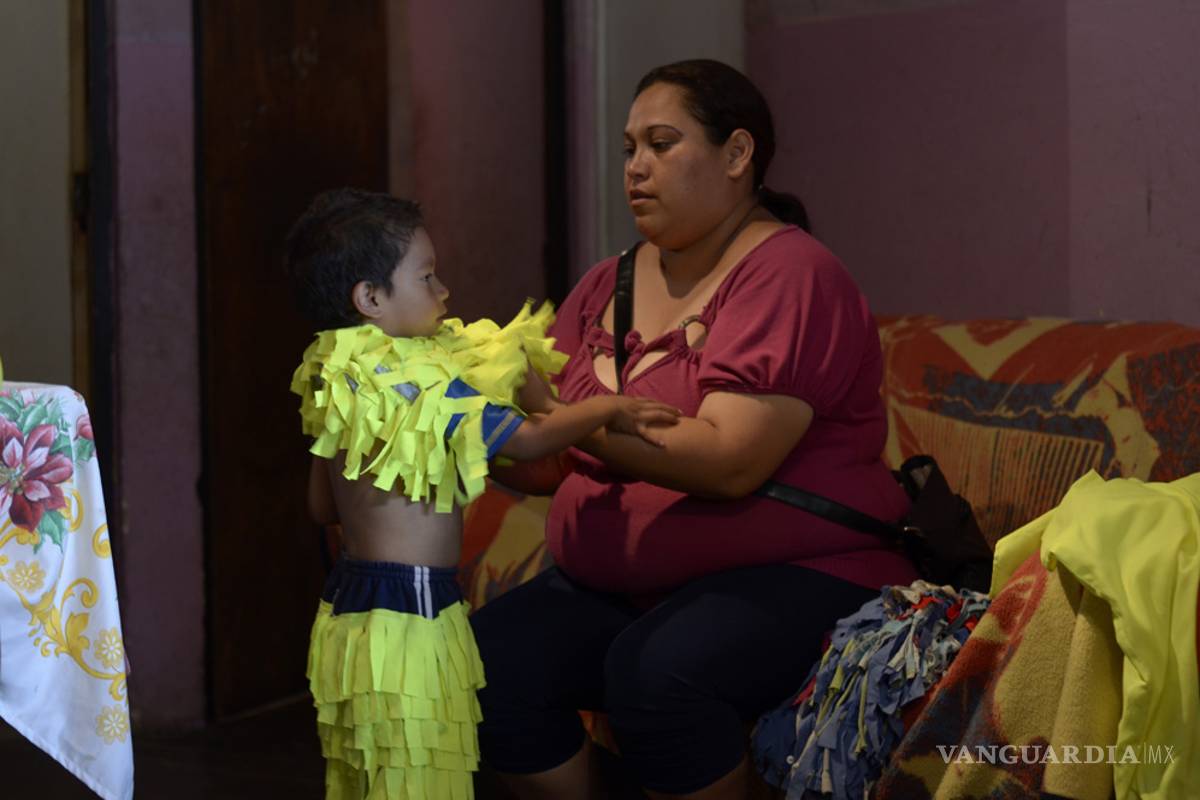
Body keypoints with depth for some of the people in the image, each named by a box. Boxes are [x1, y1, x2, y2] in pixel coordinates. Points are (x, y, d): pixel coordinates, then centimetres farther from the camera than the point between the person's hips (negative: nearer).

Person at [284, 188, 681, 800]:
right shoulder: (422, 384, -17)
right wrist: (610, 410, -6)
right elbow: (529, 438, -17)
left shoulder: (333, 386, 9)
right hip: (410, 613, -9)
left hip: (346, 609, 9)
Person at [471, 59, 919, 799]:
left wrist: (569, 416, -27)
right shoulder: (606, 287, 11)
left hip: (796, 574, -6)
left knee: (656, 673, -34)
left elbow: (731, 461, -23)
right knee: (489, 663, -19)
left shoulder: (790, 275, -10)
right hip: (611, 585, 6)